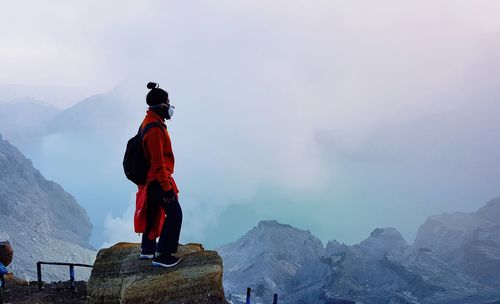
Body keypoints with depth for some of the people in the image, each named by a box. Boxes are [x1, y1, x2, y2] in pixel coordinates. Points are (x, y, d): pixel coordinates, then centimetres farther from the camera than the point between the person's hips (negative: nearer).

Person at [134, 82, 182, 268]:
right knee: (174, 214, -4)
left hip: (150, 178, 11)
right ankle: (162, 256, 2)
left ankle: (147, 249, 35)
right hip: (158, 180, -11)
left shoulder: (150, 122, 9)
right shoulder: (155, 129, -24)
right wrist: (167, 188, -22)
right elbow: (158, 163, -25)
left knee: (153, 213, 21)